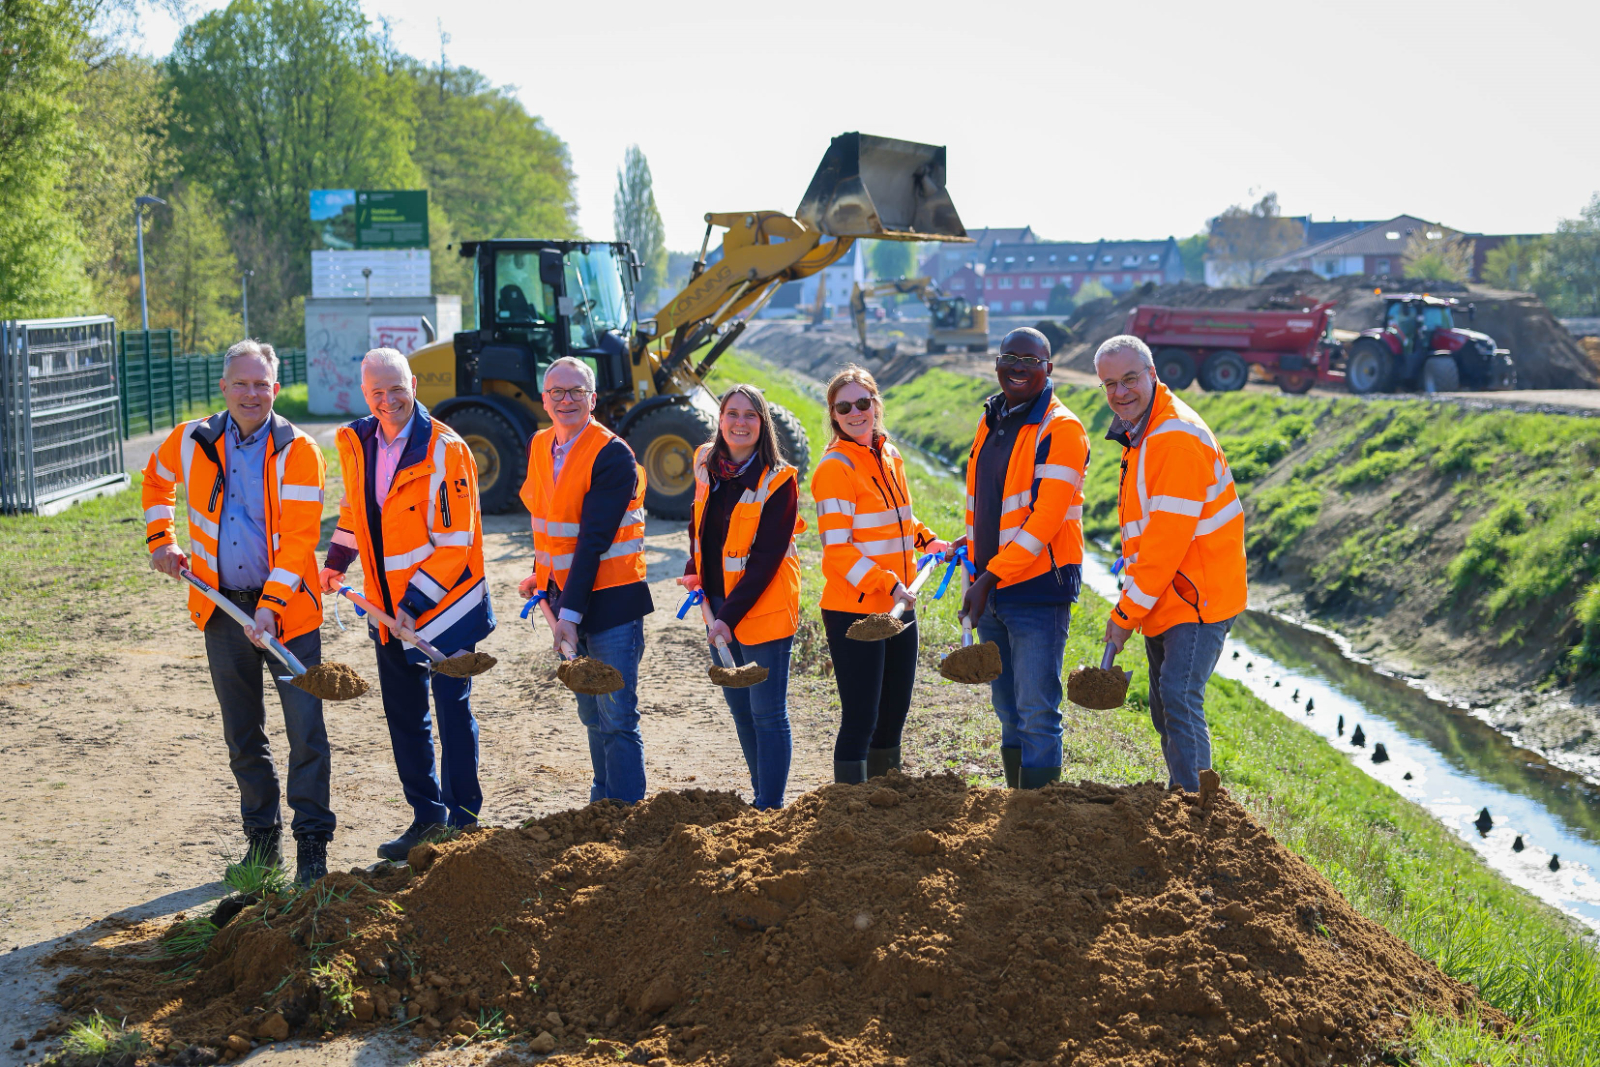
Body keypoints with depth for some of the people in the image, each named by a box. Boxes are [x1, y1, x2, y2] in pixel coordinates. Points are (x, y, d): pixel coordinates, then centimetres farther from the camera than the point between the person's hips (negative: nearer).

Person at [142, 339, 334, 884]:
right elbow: (156, 481, 24)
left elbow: (298, 537, -17)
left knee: (306, 730, -5)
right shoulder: (191, 441, 1)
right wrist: (161, 541, 14)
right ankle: (262, 835, 26)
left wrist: (270, 607, -24)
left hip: (287, 608, -4)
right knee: (242, 735, 13)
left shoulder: (298, 451, -11)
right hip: (223, 608, 4)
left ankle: (312, 840, 6)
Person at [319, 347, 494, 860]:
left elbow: (454, 543, -17)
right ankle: (427, 816, 25)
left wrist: (416, 604, -20)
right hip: (388, 608, 6)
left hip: (443, 604, -6)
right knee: (404, 716, 13)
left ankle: (462, 822, 12)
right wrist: (337, 562, 24)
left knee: (453, 711, 2)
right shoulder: (355, 443, 3)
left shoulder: (444, 451, -17)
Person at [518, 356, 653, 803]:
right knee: (591, 716, 16)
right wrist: (542, 574, 15)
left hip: (611, 599, -7)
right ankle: (602, 803, 28)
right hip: (569, 595, 7)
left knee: (617, 718, -6)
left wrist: (572, 612, -24)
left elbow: (594, 540, -21)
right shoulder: (540, 446, 8)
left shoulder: (613, 455, -16)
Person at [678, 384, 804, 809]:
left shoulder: (778, 481, -14)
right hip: (717, 603, 7)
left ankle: (770, 806, 4)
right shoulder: (707, 464, 4)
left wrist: (731, 615, -22)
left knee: (767, 712, -3)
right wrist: (694, 570, 8)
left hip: (763, 608, -7)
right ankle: (762, 792, 30)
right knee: (738, 704, 16)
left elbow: (766, 559, -18)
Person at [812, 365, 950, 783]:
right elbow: (838, 549, -18)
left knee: (894, 713, 16)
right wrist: (888, 586, -25)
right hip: (854, 611, -8)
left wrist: (927, 541, 11)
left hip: (898, 607, 8)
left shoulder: (891, 457, 11)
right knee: (861, 717, -5)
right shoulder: (835, 467, -12)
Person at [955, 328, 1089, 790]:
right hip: (991, 591, 8)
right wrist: (970, 547, 12)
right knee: (1009, 713, 15)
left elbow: (1046, 519, -19)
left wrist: (992, 577, -22)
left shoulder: (1061, 430, -11)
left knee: (1037, 716, -8)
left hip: (1037, 592, -8)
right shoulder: (990, 422, 14)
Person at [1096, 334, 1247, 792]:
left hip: (1196, 599, -10)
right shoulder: (1140, 433, 13)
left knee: (1179, 699, -17)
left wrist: (1126, 613, -18)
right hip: (1165, 602, 10)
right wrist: (1132, 606, 14)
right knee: (1165, 708, 14)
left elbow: (1168, 540, -23)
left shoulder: (1177, 439, -20)